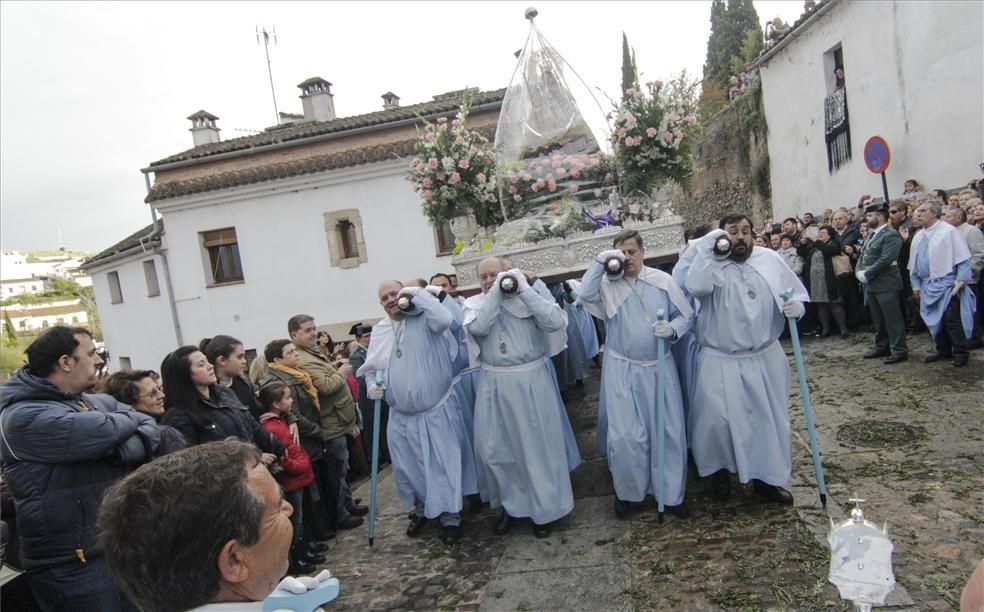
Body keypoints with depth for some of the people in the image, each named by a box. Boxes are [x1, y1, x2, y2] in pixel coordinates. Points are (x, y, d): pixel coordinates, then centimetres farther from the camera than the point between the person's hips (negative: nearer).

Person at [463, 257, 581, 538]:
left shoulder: (529, 296, -1)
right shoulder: (474, 303, 4)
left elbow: (555, 322, -16)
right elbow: (478, 327, -17)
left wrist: (524, 289, -16)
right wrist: (496, 292, -15)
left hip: (532, 381, -2)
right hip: (495, 385, 2)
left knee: (537, 446, 6)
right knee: (496, 448, 9)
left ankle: (544, 509, 24)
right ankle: (510, 504, 30)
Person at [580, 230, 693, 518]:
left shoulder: (662, 280, 0)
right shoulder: (608, 284, -3)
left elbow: (686, 315, 3)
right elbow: (585, 294, -23)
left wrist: (672, 329, -17)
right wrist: (600, 260, -22)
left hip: (659, 367, 2)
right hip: (622, 370, -1)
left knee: (668, 432, 9)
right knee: (626, 435, 1)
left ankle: (670, 494, 28)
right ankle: (626, 491, 24)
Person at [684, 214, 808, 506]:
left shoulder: (770, 259, 1)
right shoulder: (712, 264, -8)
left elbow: (797, 293, 9)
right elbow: (696, 287, -29)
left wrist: (796, 306, -13)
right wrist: (706, 247, -27)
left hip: (766, 357, 4)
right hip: (720, 361, -3)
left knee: (769, 417, 14)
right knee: (717, 418, -2)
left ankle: (767, 477, 33)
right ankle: (718, 469, 26)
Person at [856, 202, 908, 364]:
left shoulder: (891, 235, -11)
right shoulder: (871, 235, 17)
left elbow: (885, 260, -20)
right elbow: (862, 255, 18)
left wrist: (866, 274, -17)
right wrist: (859, 272, 0)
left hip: (886, 285, -9)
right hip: (871, 285, 9)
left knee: (892, 318, -3)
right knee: (877, 319, 16)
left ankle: (899, 350, 4)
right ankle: (882, 347, 26)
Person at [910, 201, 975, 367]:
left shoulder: (949, 231, -7)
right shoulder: (918, 237, 12)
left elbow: (963, 258, -8)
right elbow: (914, 263, 18)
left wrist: (961, 280, -13)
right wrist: (916, 284, 13)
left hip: (947, 284, -6)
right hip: (928, 286, 7)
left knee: (951, 319, -8)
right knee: (935, 319, 11)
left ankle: (961, 353, 4)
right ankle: (943, 351, 23)